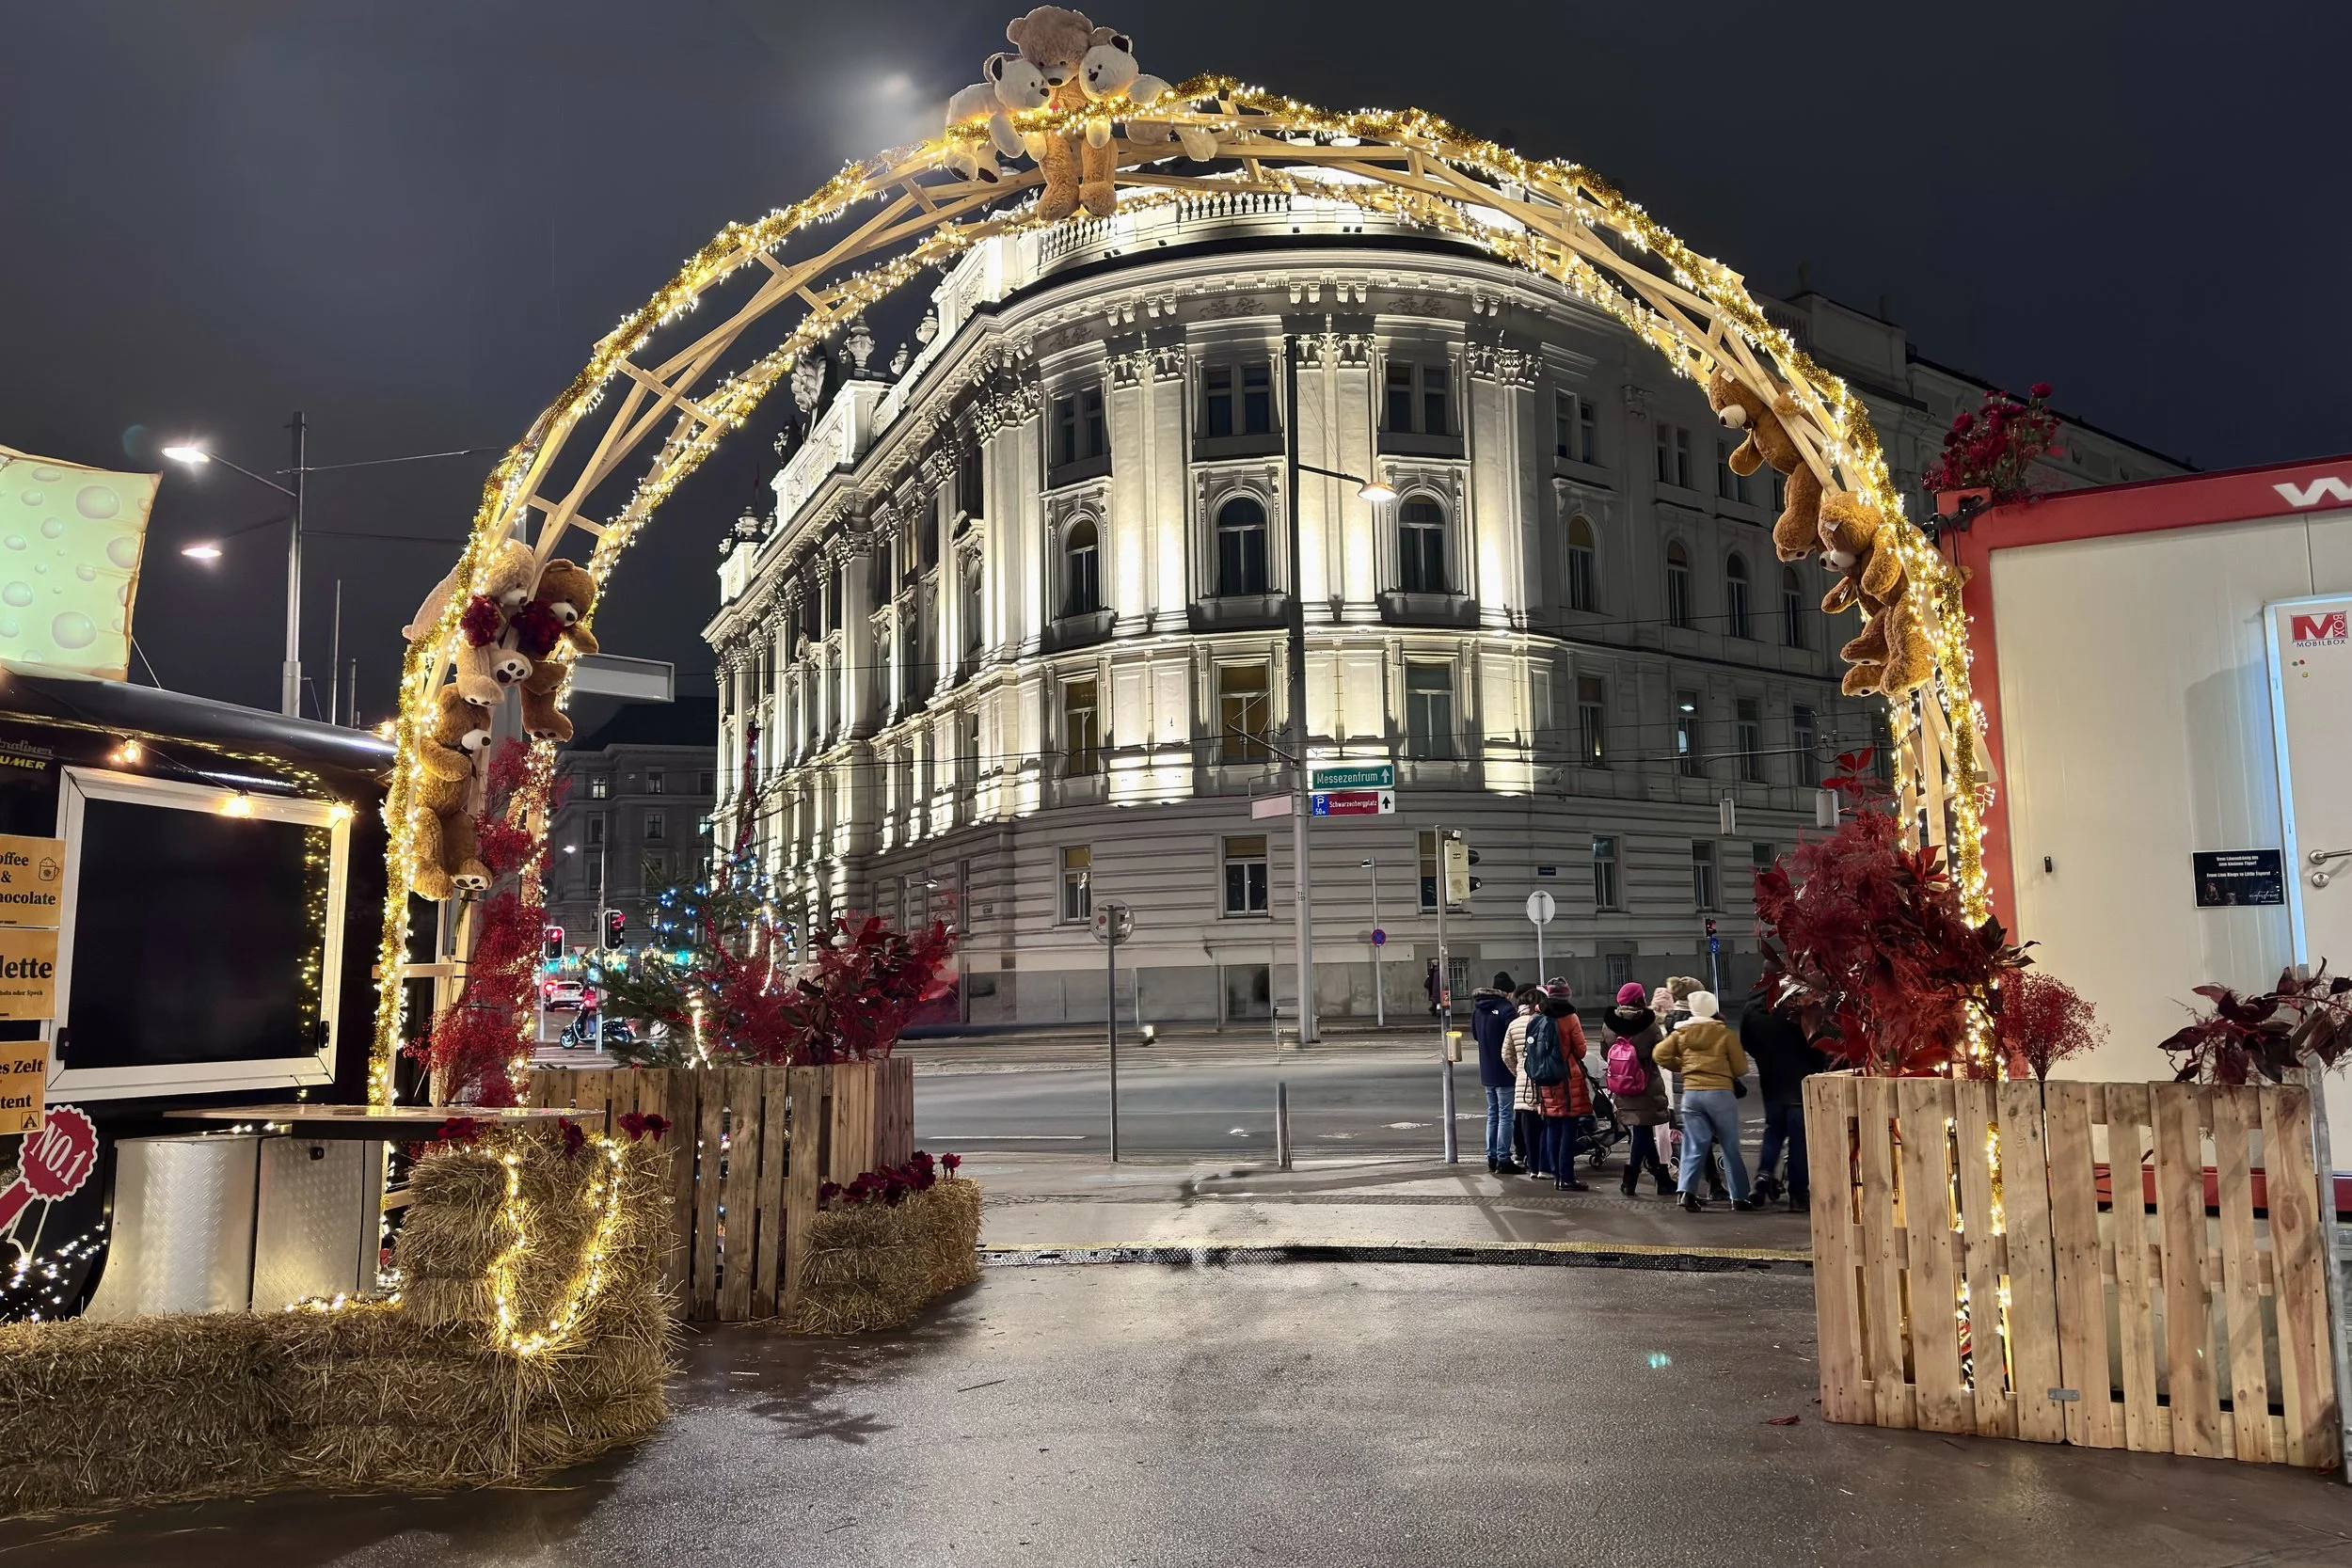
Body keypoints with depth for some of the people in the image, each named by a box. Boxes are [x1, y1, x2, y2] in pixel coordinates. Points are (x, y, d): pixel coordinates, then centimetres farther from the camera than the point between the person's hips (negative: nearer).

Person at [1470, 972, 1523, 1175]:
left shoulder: (1478, 1009, 7)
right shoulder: (1506, 1009, -17)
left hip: (1486, 1072, 7)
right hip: (1505, 1073, -7)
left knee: (1492, 1115, 15)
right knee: (1506, 1116, -2)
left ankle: (1492, 1158, 18)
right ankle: (1503, 1161, -1)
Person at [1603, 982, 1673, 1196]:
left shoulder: (1610, 1025, -2)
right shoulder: (1650, 1024, -13)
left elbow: (1606, 1054, 6)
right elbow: (1661, 1053, -7)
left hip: (1622, 1091, 4)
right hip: (1647, 1090, -4)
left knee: (1642, 1132, 13)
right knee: (1643, 1133, 4)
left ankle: (1663, 1179, 19)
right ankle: (1629, 1180, 3)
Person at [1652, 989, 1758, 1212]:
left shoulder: (1681, 1033, 6)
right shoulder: (1725, 1033, -1)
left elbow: (1659, 1054, 4)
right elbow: (1741, 1069, 1)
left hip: (1691, 1093, 2)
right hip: (1721, 1093, -2)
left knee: (1695, 1145, 4)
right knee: (1731, 1147, 7)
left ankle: (1687, 1190, -12)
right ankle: (1740, 1197, 11)